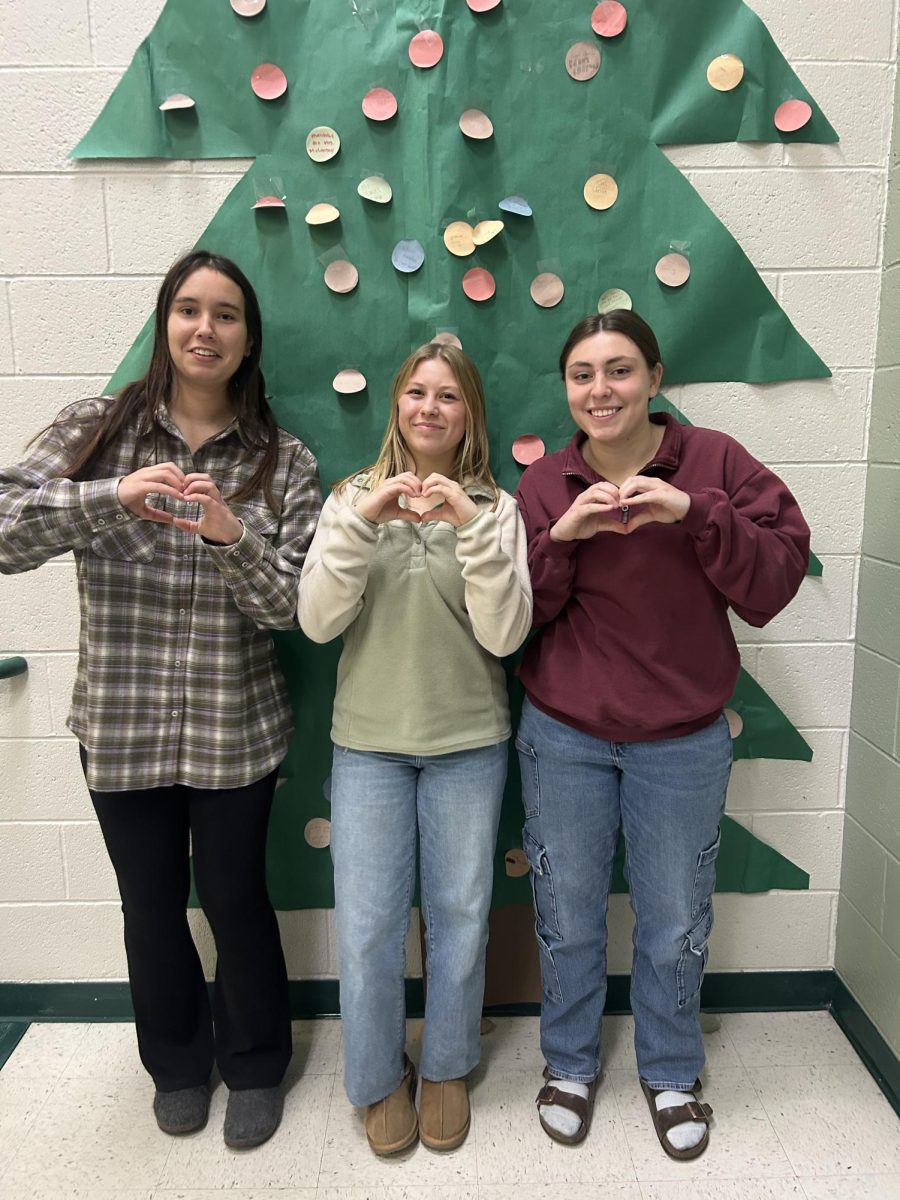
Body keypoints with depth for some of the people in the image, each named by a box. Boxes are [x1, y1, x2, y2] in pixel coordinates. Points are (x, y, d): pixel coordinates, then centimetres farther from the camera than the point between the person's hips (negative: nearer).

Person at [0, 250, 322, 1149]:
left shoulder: (283, 461, -3)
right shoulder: (95, 430, -2)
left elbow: (290, 607, -10)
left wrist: (231, 536, -27)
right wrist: (109, 496, -28)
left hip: (235, 731, -1)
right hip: (122, 729, 1)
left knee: (235, 900, 14)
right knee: (151, 905, 18)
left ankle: (254, 1066, 41)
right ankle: (177, 1063, 46)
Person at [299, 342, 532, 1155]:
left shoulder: (495, 509, -1)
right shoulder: (354, 499, 1)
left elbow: (505, 635, -11)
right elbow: (317, 622, -9)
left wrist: (473, 526, -21)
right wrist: (361, 524, -22)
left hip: (469, 743, 0)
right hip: (368, 742, 0)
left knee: (459, 916, 13)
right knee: (367, 926, 7)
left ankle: (448, 1068, 38)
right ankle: (380, 1078, 34)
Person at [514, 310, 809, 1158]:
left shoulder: (715, 462, -6)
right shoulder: (545, 484, -1)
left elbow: (777, 579, -13)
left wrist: (696, 512, -26)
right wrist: (560, 535, -22)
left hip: (684, 744, 0)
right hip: (563, 739, 1)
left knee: (676, 924, 16)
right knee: (567, 920, 16)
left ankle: (670, 1073, 44)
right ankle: (569, 1064, 43)